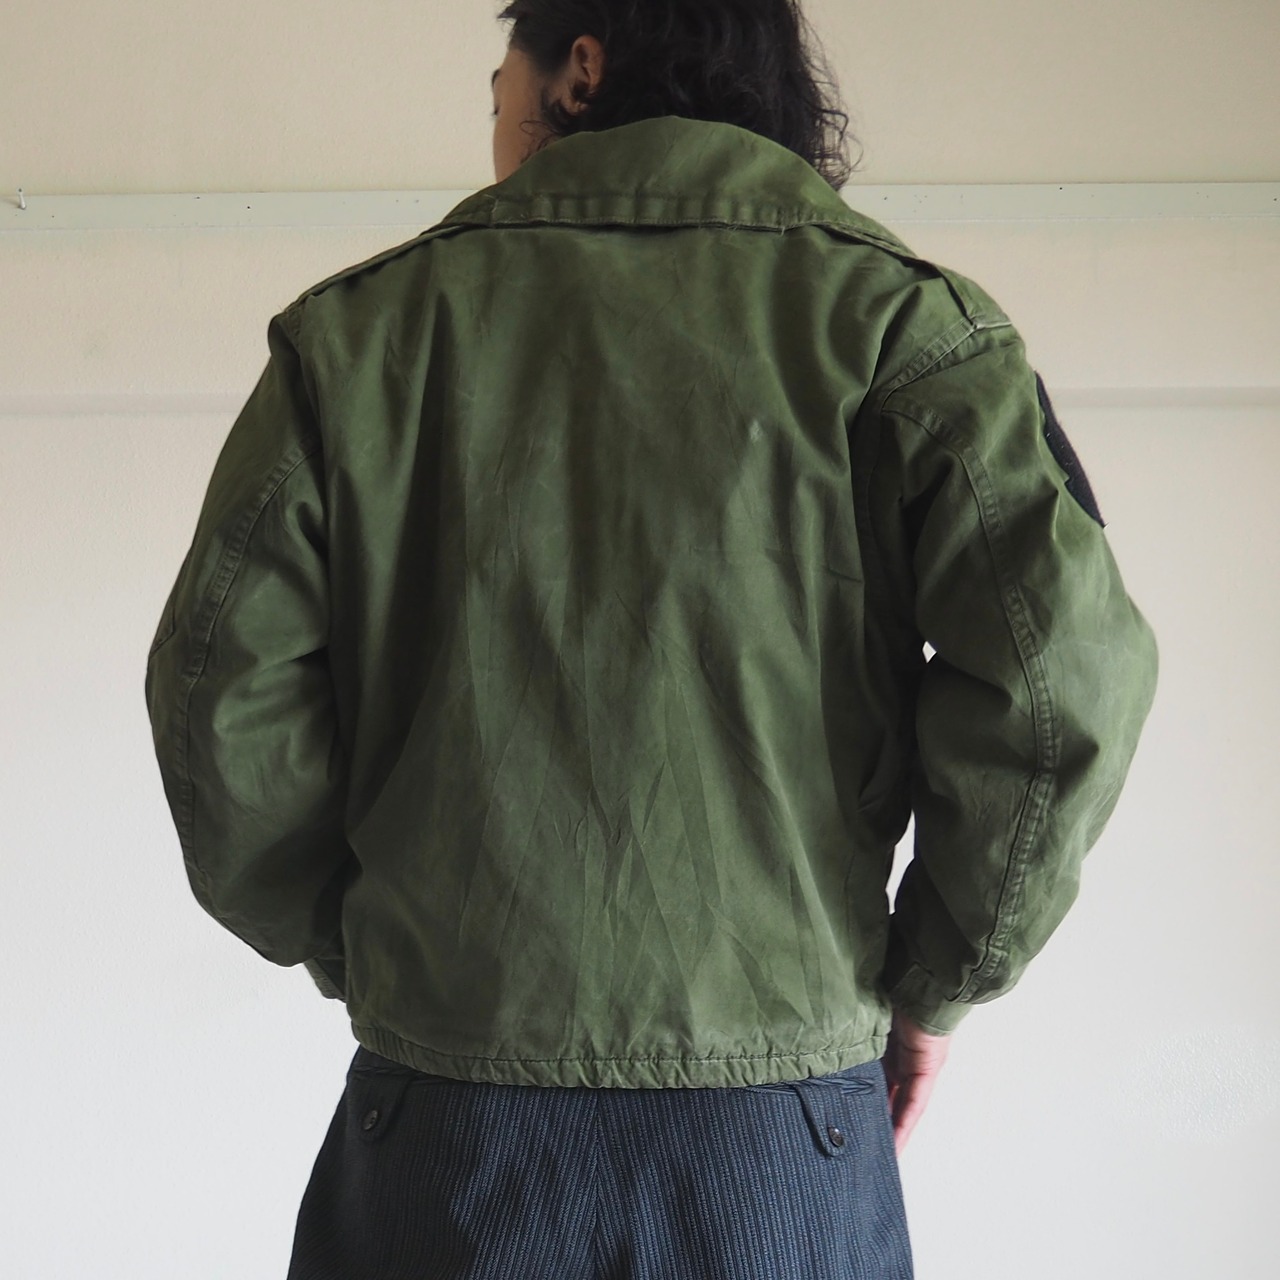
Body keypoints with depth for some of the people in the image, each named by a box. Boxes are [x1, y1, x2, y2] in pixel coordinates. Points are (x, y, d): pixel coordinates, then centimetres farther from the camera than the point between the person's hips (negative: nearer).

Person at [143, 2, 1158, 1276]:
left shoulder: (369, 319, 2)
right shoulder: (894, 311, -1)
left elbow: (221, 685, -4)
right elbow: (1060, 667, -13)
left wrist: (345, 944, 11)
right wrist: (934, 978, 2)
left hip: (447, 1132, 1)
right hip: (784, 1144, 0)